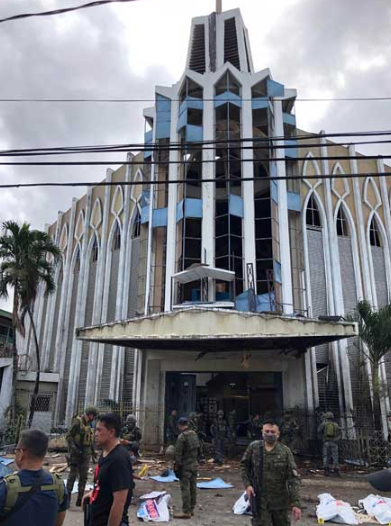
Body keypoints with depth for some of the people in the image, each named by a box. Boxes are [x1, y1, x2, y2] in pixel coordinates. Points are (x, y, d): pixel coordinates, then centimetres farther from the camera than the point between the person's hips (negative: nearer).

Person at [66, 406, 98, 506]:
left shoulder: (89, 424, 10)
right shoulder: (77, 422, -13)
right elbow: (68, 436, -15)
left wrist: (93, 451, 16)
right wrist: (73, 448, -22)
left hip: (86, 453, 7)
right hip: (76, 453, -7)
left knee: (84, 476, 8)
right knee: (73, 475, -1)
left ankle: (80, 499, 16)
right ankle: (67, 497, 12)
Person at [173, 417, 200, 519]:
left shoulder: (182, 436, -18)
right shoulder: (194, 434, 6)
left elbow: (178, 452, -17)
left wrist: (177, 465, -10)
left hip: (185, 466, -8)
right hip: (194, 464, 8)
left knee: (185, 488, -3)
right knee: (193, 487, 14)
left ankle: (186, 512, 0)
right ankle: (191, 509, 25)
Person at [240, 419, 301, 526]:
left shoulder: (285, 451, -10)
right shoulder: (253, 447, -6)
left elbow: (293, 478, -13)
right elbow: (244, 465, 8)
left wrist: (296, 503, -19)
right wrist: (247, 484, -5)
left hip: (280, 501, 1)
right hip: (259, 500, -1)